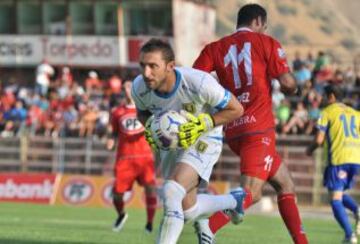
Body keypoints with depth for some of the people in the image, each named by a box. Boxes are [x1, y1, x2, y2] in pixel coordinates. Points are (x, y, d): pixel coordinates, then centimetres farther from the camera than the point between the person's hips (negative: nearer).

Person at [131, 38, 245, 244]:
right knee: (188, 210, 13)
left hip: (203, 140, -6)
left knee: (172, 192, -29)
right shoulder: (140, 87, -21)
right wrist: (149, 127, -18)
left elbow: (236, 109, -19)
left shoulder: (199, 83, -34)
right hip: (170, 142, 6)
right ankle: (233, 200, 44)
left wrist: (202, 124, -29)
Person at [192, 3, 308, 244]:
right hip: (258, 127, -6)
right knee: (252, 192, -17)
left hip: (233, 130, 6)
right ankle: (210, 224, -41)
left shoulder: (215, 48, 12)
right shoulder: (266, 43, 2)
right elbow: (288, 84, -5)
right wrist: (289, 88, 17)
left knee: (285, 184, 17)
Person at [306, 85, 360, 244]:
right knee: (340, 193, 23)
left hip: (338, 159, -6)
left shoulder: (327, 112, 2)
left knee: (335, 199, -2)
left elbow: (319, 139, -2)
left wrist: (310, 150, 17)